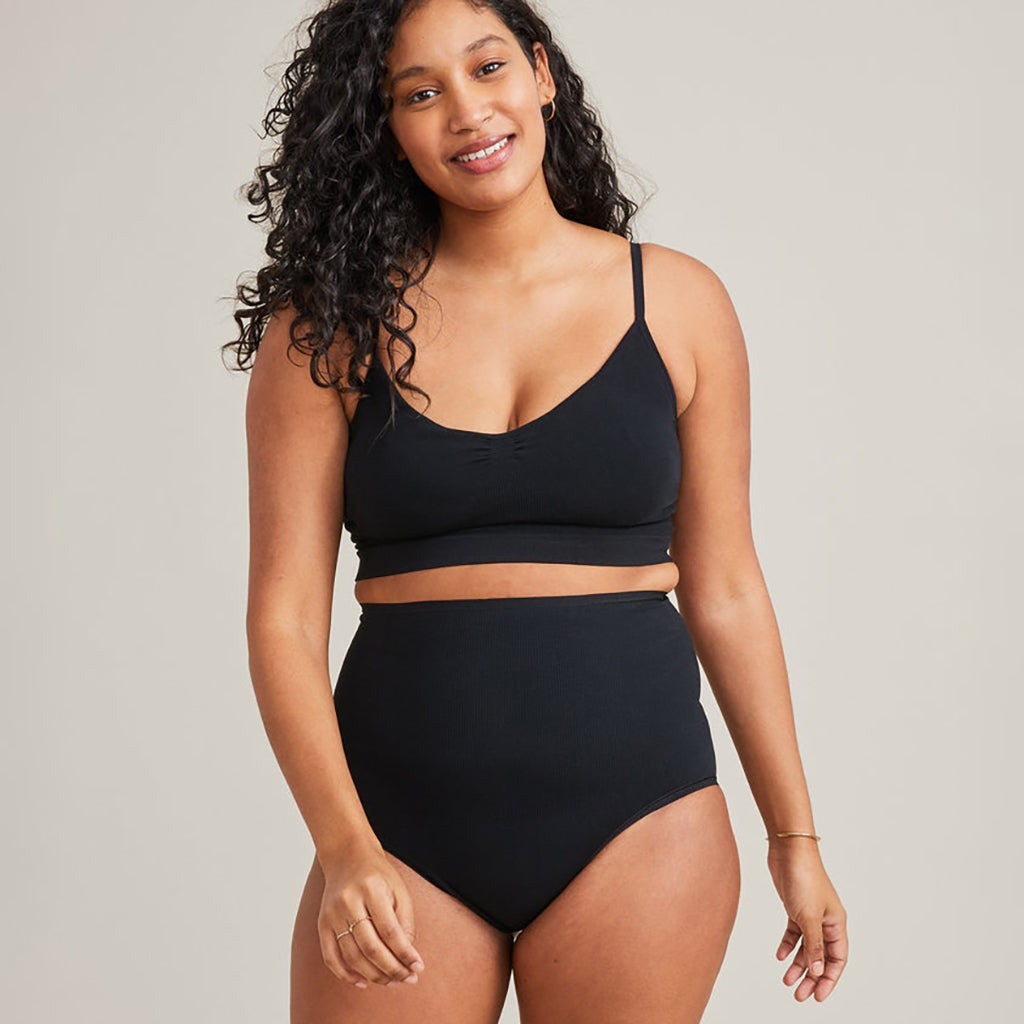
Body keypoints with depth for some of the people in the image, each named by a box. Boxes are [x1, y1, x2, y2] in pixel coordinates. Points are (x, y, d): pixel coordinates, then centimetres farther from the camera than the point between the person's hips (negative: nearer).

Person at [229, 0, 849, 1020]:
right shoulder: (326, 327, 0)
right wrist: (346, 849, -15)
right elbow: (283, 616, -3)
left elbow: (724, 593, 8)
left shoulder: (678, 303, 4)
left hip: (637, 817, 1)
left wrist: (794, 833, 10)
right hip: (401, 822, 0)